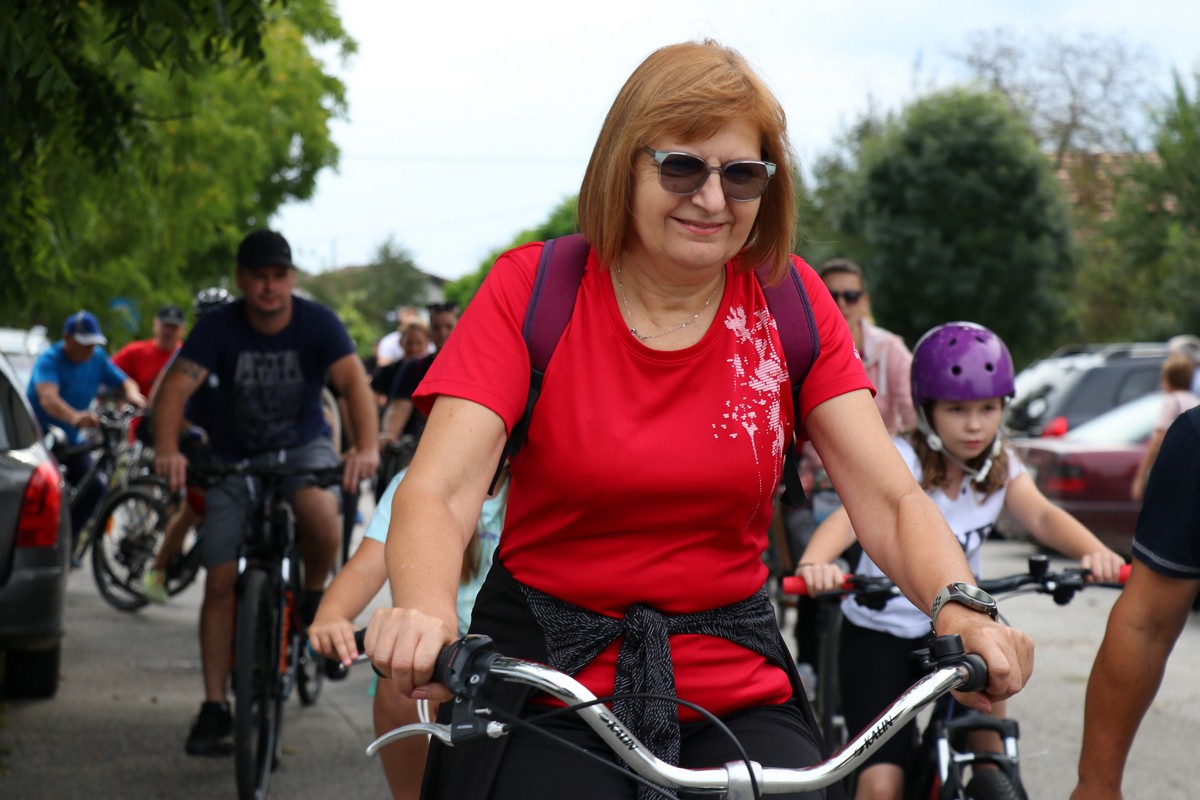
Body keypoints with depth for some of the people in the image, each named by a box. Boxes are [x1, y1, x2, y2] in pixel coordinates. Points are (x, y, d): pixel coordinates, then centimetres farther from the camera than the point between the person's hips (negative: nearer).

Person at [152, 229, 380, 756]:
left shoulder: (317, 323, -15)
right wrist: (167, 449, -44)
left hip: (304, 446, -1)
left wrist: (367, 447, -46)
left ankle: (316, 597, -3)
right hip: (234, 457, 1)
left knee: (320, 514, -35)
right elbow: (176, 387, -25)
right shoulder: (219, 328, -14)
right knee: (220, 580, -6)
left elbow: (353, 381, -28)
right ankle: (214, 707, 3)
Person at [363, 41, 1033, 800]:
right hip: (548, 685, -2)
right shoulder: (532, 288, -6)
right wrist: (427, 611, -40)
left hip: (736, 689, 2)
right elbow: (437, 491, -18)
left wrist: (964, 612, -27)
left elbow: (893, 501, -5)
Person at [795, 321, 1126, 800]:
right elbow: (852, 513, -35)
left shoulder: (1001, 468, -3)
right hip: (880, 632, -3)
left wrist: (1093, 551, -42)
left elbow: (1042, 516, -20)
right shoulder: (900, 461, -18)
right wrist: (814, 563, -57)